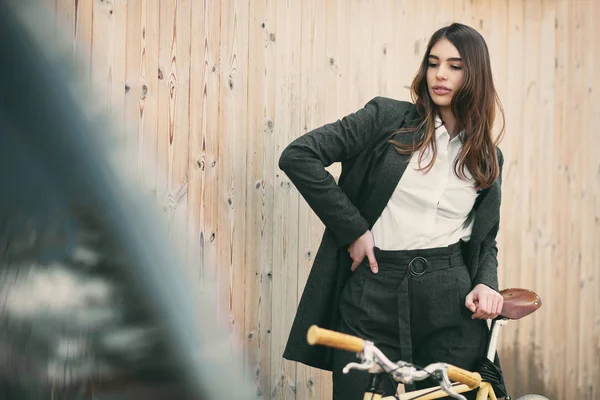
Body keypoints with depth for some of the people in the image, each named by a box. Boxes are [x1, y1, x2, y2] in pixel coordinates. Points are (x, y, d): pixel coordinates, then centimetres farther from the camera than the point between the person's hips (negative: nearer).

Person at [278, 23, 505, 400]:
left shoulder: (488, 157, 11)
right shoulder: (389, 117, 0)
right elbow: (297, 156, -8)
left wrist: (486, 284, -3)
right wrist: (353, 228, -8)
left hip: (450, 302, 3)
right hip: (372, 295, -2)